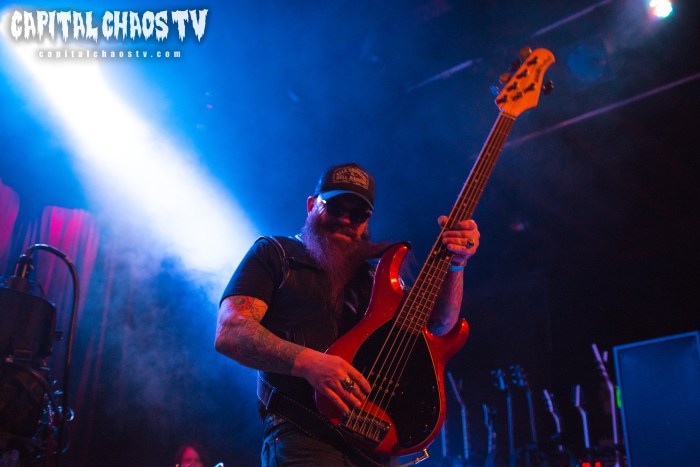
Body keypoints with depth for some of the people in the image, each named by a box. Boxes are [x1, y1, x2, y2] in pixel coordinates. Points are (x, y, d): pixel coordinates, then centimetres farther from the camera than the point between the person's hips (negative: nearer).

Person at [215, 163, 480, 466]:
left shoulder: (371, 275, 23)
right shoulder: (274, 253, 8)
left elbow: (438, 326, 15)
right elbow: (228, 333, -7)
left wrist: (455, 264, -3)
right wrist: (306, 361, -23)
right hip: (301, 434, -6)